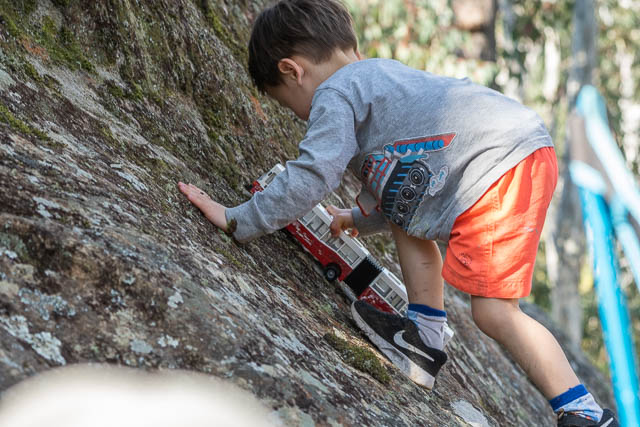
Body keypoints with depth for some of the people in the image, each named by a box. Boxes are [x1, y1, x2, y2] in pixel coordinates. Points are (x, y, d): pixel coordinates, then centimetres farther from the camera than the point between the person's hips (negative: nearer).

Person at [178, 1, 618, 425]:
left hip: (501, 164, -11)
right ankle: (425, 342, 27)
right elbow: (400, 176, 37)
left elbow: (310, 178, -13)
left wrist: (237, 220, -5)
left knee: (493, 310, -9)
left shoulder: (334, 94, -3)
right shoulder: (380, 73, 27)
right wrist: (360, 218, 51)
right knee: (408, 218, 26)